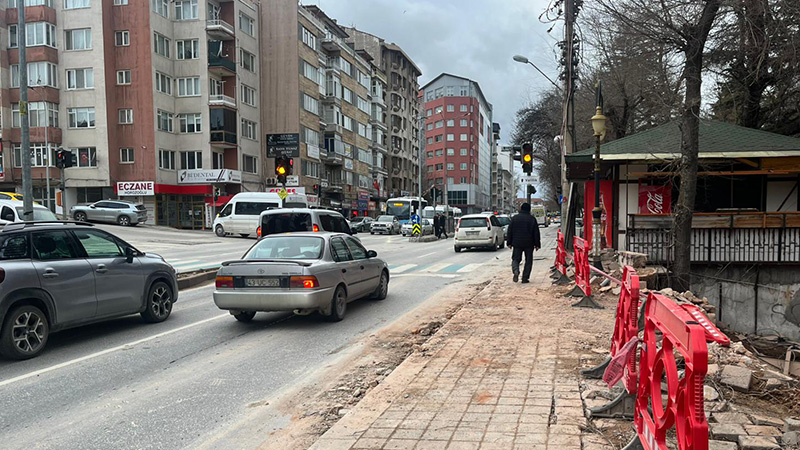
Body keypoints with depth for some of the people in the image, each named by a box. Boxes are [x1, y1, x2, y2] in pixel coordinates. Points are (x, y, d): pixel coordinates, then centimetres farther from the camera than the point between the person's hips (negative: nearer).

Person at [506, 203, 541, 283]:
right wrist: (537, 244, 6)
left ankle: (516, 271, -19)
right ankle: (525, 278, 5)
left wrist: (509, 243, 9)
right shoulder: (532, 219, -1)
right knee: (528, 261, 8)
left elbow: (510, 231, 4)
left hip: (517, 243, 1)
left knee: (516, 259, 9)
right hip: (529, 244, -1)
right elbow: (536, 233, 1)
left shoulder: (514, 218, 2)